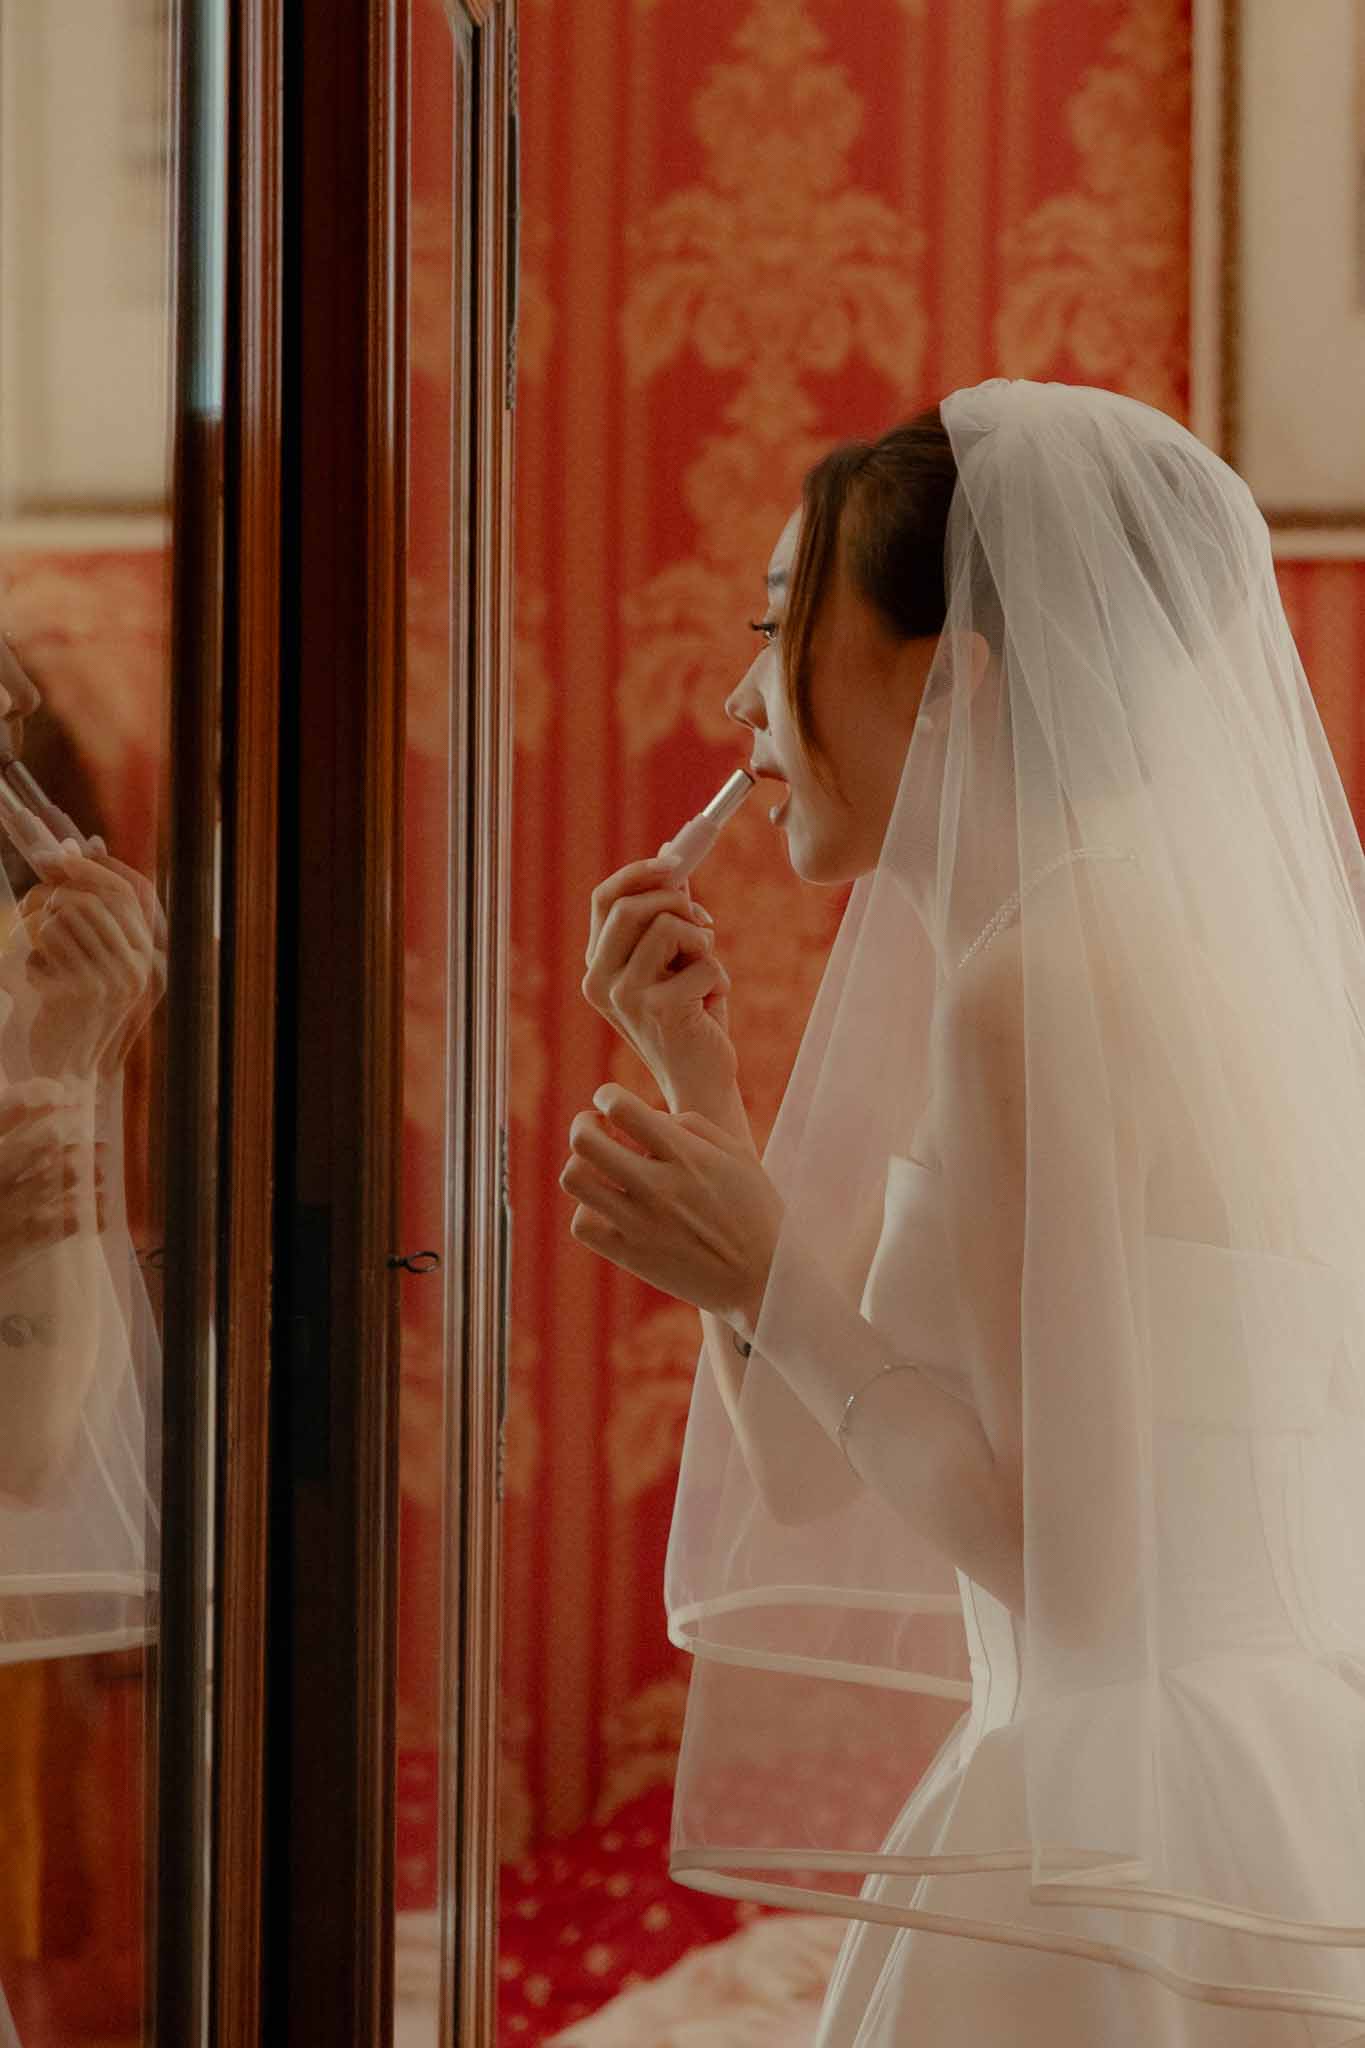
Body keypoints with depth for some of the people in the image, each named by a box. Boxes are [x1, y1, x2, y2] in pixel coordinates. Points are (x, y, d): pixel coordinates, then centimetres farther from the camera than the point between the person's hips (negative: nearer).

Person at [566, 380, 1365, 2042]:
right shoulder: (1190, 954, 13)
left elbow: (1076, 1573, -19)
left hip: (1132, 1881, -9)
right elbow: (816, 1484, 14)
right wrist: (701, 1087, 9)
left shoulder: (1037, 990, -15)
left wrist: (769, 1281, -13)